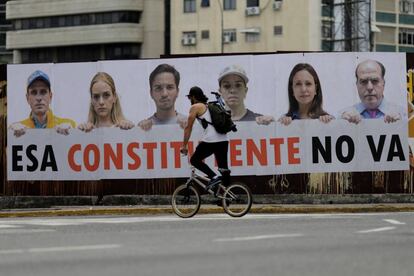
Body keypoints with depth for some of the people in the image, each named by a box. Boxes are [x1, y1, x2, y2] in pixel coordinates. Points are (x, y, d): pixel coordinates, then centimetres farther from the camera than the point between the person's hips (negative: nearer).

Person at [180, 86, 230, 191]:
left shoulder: (195, 107, 5)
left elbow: (188, 128, 4)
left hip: (211, 140, -7)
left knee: (194, 160, 9)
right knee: (223, 168, 9)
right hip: (224, 139, 7)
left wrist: (184, 146, 8)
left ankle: (213, 177, -8)